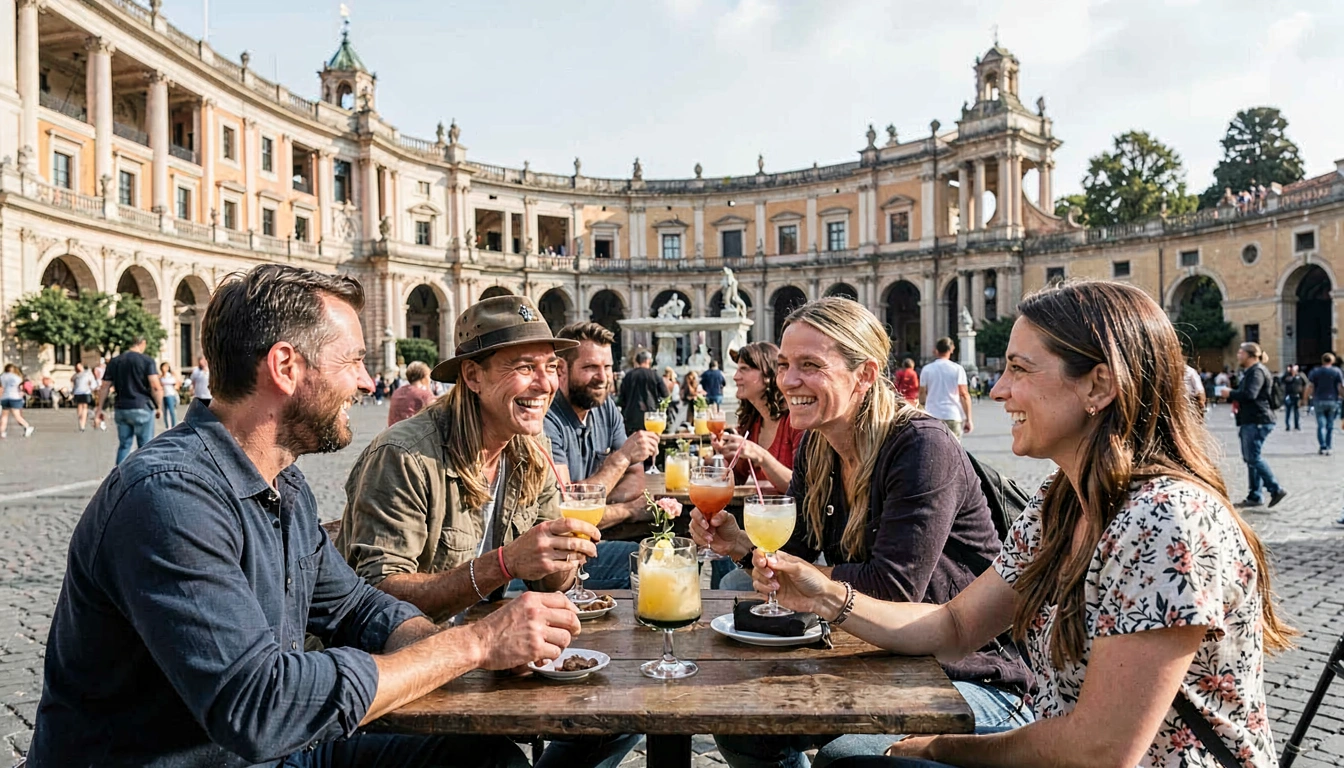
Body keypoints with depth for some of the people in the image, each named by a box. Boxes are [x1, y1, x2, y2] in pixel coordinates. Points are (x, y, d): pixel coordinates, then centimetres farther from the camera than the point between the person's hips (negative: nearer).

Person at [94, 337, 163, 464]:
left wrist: (99, 409, 15)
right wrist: (159, 407, -5)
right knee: (145, 446, 3)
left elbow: (104, 387, 9)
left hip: (122, 409, 5)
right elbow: (156, 387, -15)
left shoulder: (114, 361, 9)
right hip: (142, 409, -5)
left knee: (124, 445, 13)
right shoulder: (146, 360, -6)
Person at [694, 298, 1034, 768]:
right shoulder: (817, 448, 1)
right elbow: (790, 551, 5)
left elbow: (894, 588, -27)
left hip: (973, 675, -7)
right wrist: (741, 544, -16)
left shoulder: (922, 448, -23)